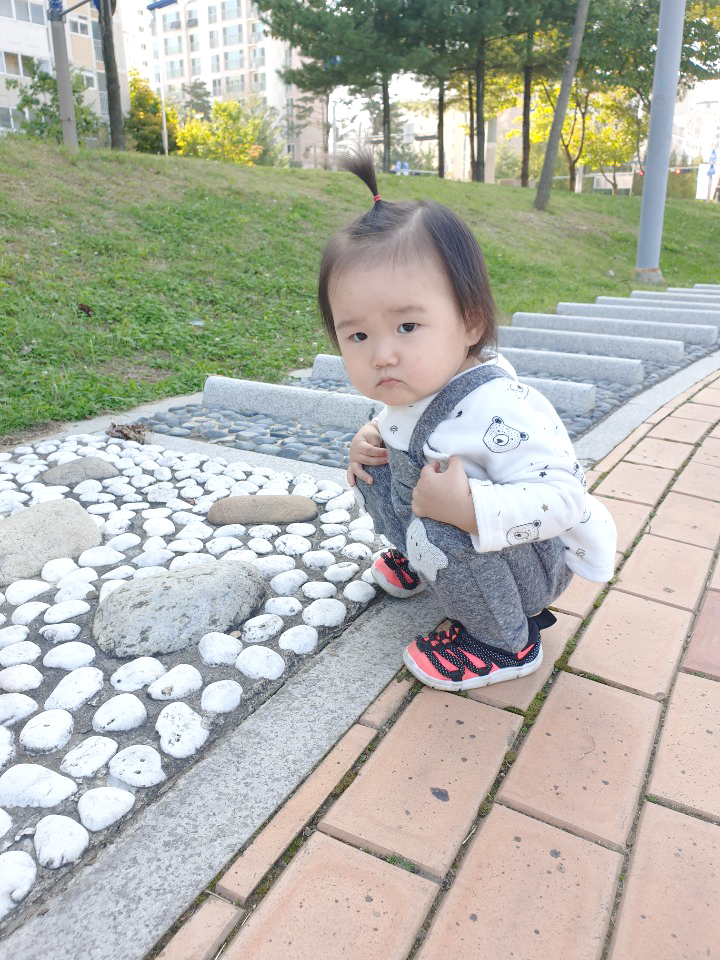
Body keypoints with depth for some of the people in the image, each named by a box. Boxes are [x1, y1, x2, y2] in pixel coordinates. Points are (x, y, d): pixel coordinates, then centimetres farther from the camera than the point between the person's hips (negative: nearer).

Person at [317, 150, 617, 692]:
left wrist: (470, 508, -48)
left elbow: (563, 498, -40)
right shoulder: (413, 386, -9)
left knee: (445, 532, -35)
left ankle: (505, 642, -9)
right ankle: (418, 561, 24)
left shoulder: (497, 408, -36)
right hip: (462, 546, 8)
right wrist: (374, 441, -7)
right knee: (375, 472, 2)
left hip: (534, 562, -8)